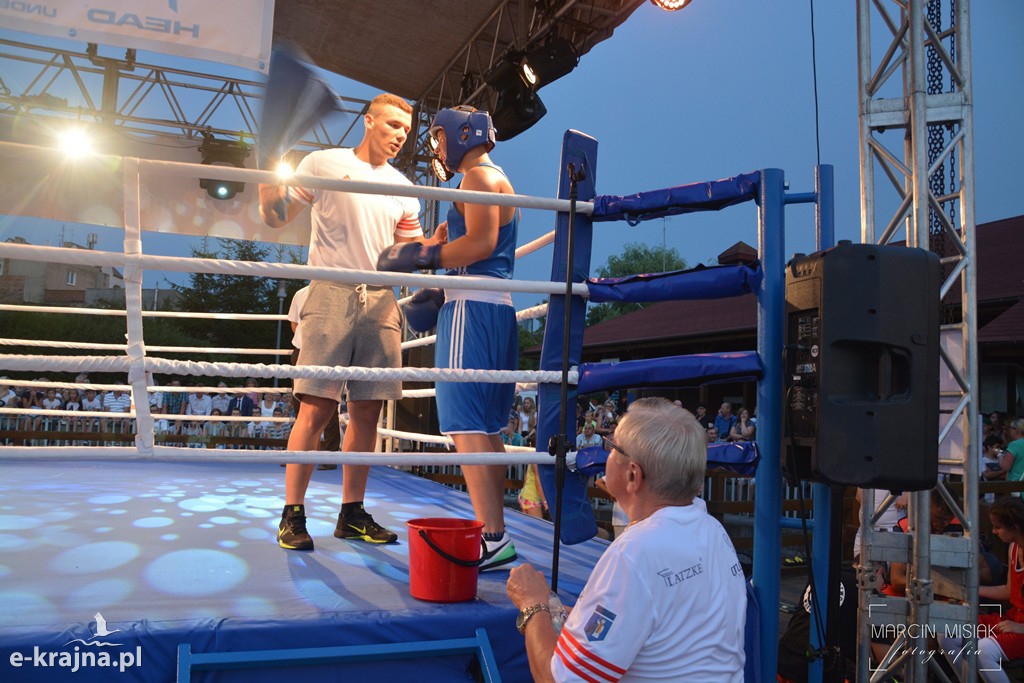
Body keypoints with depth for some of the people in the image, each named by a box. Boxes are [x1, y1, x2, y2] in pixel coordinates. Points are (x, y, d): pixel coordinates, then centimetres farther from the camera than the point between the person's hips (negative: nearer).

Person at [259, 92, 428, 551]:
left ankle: (352, 513, 13)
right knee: (316, 408, -9)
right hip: (332, 294, -4)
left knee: (367, 411, 4)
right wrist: (269, 190, -15)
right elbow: (278, 217, 6)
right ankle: (293, 515, 0)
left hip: (381, 303, 5)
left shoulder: (403, 190, 19)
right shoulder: (324, 164, 7)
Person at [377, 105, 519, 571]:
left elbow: (481, 243, -19)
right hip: (497, 306, 10)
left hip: (472, 306, -10)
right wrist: (436, 289, 21)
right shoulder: (498, 182, 27)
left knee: (465, 425, -13)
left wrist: (423, 258, -13)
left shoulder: (478, 176, -4)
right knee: (486, 428, 10)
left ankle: (494, 539, -16)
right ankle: (494, 532, 14)